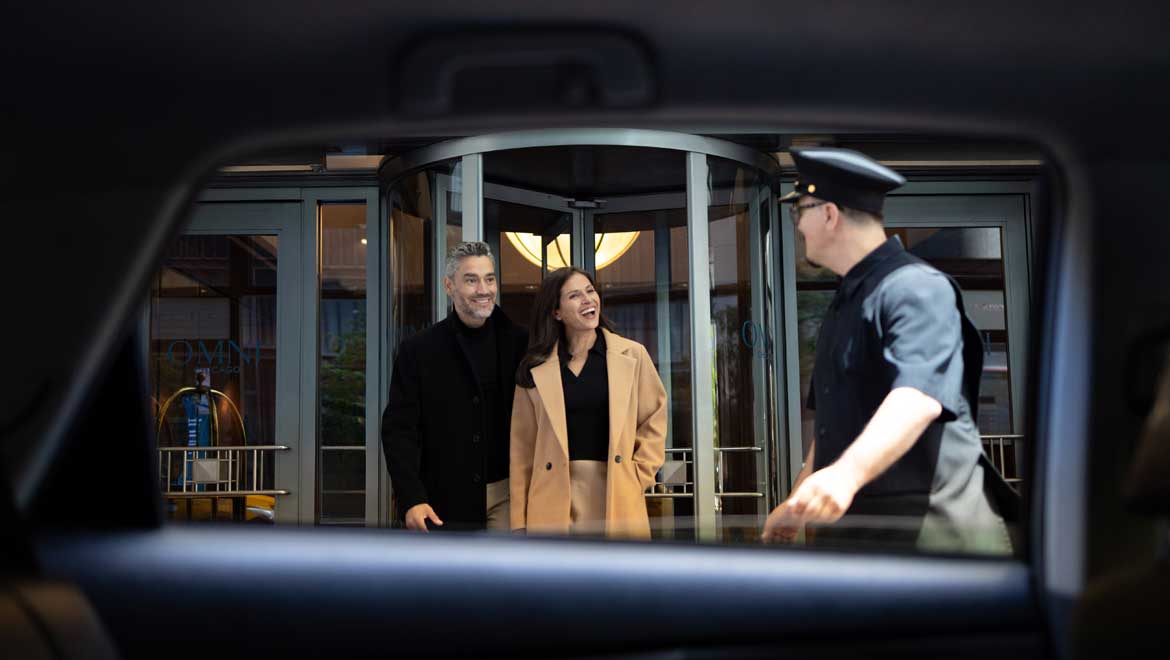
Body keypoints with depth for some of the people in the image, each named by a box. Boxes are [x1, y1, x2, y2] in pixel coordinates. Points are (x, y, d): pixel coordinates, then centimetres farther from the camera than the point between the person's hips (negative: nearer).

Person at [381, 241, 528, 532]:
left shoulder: (520, 344, 4)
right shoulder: (418, 350, 2)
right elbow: (400, 429, -1)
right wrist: (411, 499, -12)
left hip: (507, 496, 1)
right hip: (444, 502, 0)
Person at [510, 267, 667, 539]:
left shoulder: (632, 355, 4)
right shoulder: (536, 368, 3)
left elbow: (654, 419, 11)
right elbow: (523, 448, 4)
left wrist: (638, 478, 1)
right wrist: (519, 521, 2)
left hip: (617, 498, 0)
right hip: (556, 502, 0)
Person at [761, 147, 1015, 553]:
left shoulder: (916, 289, -15)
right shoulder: (844, 302, 16)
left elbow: (918, 398, -32)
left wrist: (848, 473, -47)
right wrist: (799, 500, 24)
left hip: (932, 527, -9)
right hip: (848, 523, 9)